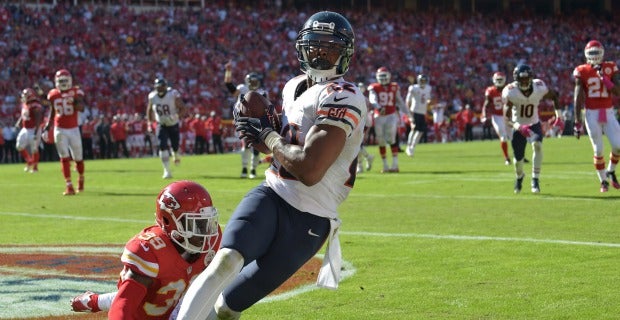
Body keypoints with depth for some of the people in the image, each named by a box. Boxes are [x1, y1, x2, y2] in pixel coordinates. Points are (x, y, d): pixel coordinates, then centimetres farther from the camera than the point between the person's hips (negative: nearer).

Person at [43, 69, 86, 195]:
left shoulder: (76, 92, -6)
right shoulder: (53, 95, 1)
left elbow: (81, 108, -18)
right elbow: (52, 111, 13)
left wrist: (76, 101, -36)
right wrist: (47, 126, 5)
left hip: (74, 129, -1)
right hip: (60, 130, 1)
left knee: (78, 158, 8)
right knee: (64, 158, -8)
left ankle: (81, 178, 37)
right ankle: (69, 186, -9)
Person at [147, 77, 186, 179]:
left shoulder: (173, 95, -20)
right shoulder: (152, 96, -9)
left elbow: (182, 108, -15)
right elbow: (149, 110, 9)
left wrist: (177, 116, -33)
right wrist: (149, 123, 3)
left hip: (173, 125, -1)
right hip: (161, 125, 1)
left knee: (175, 145, 10)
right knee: (163, 146, -15)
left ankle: (175, 155, 50)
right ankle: (167, 171, -14)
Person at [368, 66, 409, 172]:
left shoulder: (394, 87, 5)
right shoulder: (374, 88, -1)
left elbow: (400, 102, 14)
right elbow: (372, 100, -18)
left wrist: (407, 113, 14)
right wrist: (378, 107, -38)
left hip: (391, 116, -1)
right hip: (379, 117, 1)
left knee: (391, 140, -11)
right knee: (381, 143, 4)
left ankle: (395, 165, -9)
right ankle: (385, 166, 14)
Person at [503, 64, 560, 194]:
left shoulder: (539, 88, -20)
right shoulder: (511, 92, -25)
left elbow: (554, 95, 3)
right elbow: (507, 117, -27)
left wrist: (558, 114, -1)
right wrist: (519, 127, -45)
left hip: (534, 125, 1)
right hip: (518, 127, -1)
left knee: (537, 145, -29)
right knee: (518, 158, 4)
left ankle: (535, 179, -22)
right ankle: (519, 176, 41)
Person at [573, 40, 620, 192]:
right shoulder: (582, 71, -3)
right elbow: (578, 97, -4)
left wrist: (604, 78, -17)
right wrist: (577, 121, -7)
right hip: (591, 114, -2)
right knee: (598, 150, -1)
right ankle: (603, 181, 14)